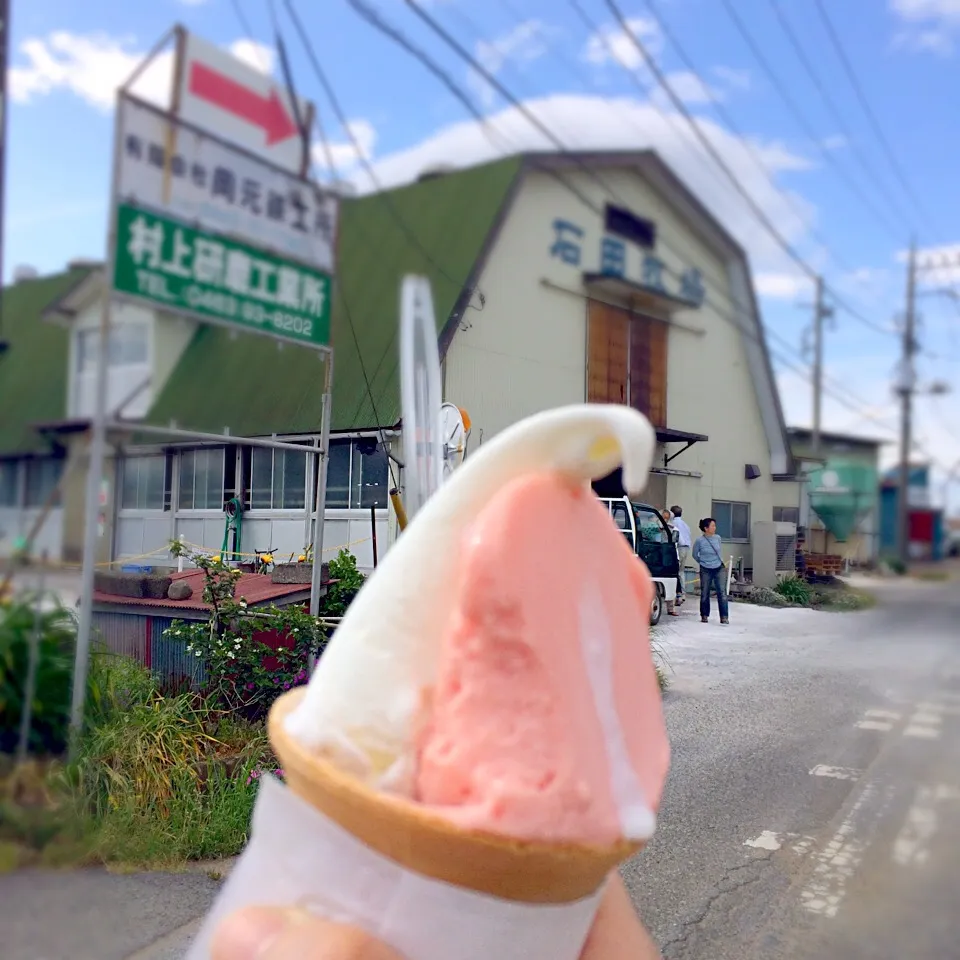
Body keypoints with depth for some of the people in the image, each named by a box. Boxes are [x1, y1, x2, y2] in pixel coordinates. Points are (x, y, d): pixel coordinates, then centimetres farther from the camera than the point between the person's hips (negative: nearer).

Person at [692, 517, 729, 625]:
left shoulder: (718, 538, -2)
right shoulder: (699, 540, -12)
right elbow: (695, 555, 3)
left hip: (718, 569, 2)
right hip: (705, 570, -2)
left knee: (722, 592, -5)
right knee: (704, 594, 6)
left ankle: (724, 617, -2)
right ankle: (704, 616, 20)